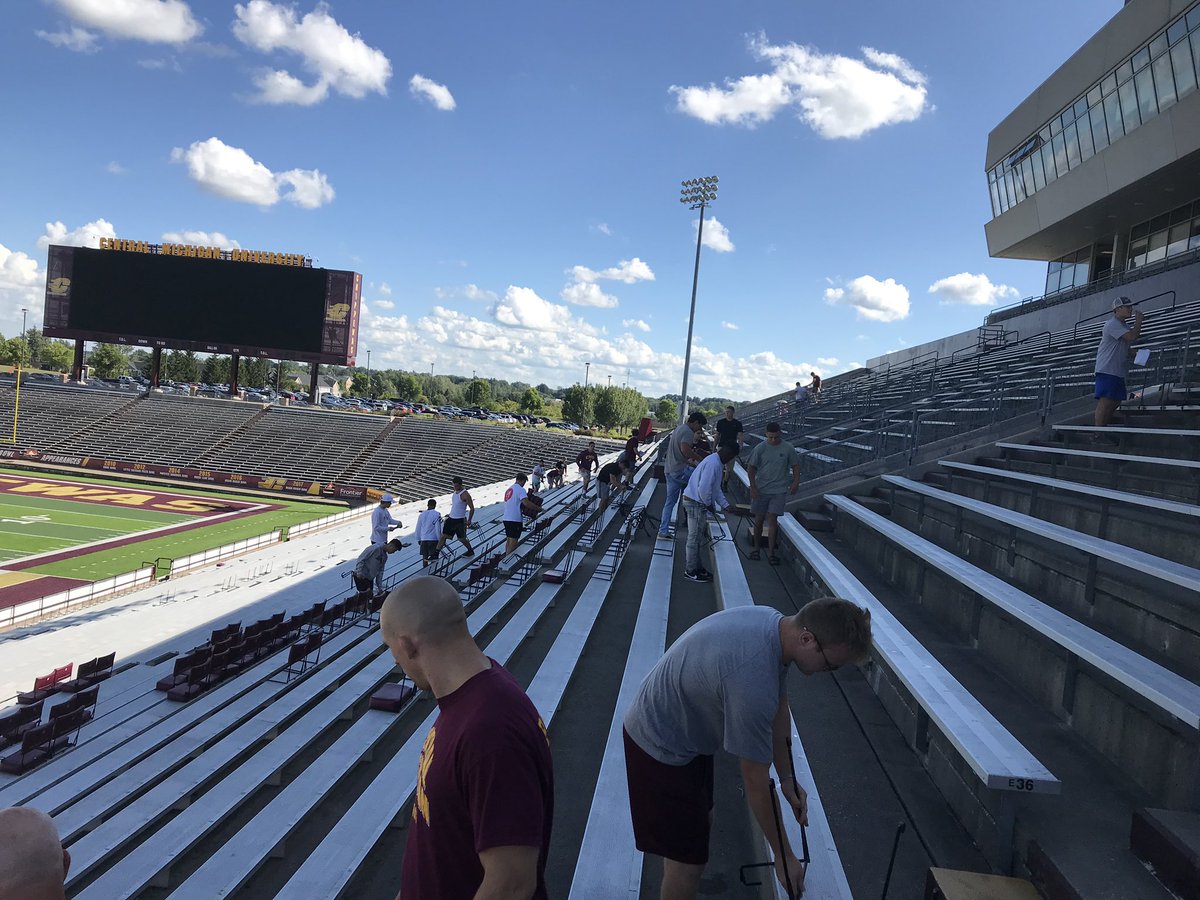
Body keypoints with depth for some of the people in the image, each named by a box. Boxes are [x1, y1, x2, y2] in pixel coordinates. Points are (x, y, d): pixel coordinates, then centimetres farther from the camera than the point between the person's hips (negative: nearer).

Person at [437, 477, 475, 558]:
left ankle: (471, 551, 29)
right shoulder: (455, 491, 6)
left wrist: (469, 520, -17)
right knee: (443, 536, 3)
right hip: (451, 518, 7)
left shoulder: (465, 495, -20)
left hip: (460, 520, -7)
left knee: (461, 538, 6)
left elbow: (472, 508, -17)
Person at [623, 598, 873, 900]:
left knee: (702, 822, 24)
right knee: (688, 859, -2)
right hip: (662, 748, -10)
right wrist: (784, 856, -12)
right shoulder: (753, 682, -37)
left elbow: (779, 708, 7)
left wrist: (787, 778, 8)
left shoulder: (775, 623, -10)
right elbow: (756, 783, -24)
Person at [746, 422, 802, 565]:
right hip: (761, 490, 1)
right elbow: (751, 468, -2)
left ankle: (771, 552, 1)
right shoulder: (760, 448, -4)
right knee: (759, 520, 8)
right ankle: (756, 548, 23)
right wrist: (753, 486, -9)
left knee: (772, 520, -7)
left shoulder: (788, 448, -3)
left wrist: (796, 482, -2)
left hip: (779, 490, -1)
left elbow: (795, 466, 9)